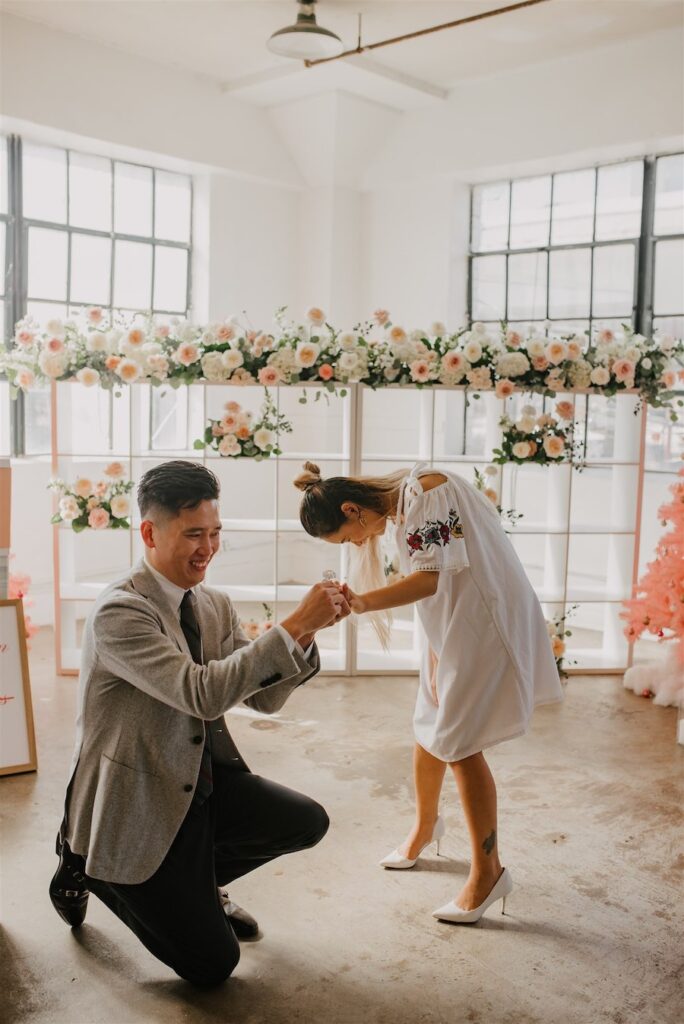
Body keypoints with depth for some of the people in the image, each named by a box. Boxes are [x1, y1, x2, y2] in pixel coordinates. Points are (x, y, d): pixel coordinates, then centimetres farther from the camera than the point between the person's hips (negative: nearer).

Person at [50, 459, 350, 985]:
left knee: (307, 822, -11)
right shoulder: (119, 612, -24)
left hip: (202, 781, 7)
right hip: (134, 802, -7)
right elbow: (203, 693, -34)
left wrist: (308, 630, -18)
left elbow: (265, 698, -1)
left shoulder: (216, 605, 1)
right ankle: (91, 869, 19)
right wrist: (293, 625, -35)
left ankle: (192, 879, 16)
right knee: (213, 962, -1)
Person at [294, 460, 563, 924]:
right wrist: (437, 660, 3)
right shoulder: (399, 508, 8)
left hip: (487, 623, -9)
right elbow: (432, 590, 8)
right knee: (430, 729, 18)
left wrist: (361, 602, -38)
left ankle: (488, 872, 10)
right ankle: (425, 825, 43)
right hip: (453, 627, 9)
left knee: (459, 743, -5)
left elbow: (429, 580, -28)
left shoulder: (424, 491, -21)